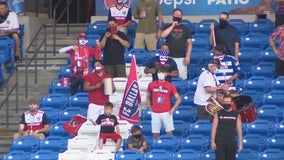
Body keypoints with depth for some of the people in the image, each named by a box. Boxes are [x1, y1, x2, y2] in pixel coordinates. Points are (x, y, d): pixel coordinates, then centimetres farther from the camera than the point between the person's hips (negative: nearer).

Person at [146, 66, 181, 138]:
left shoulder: (170, 86, 0)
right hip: (155, 113, 1)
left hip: (166, 113, -1)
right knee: (155, 135, 3)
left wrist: (172, 109, -4)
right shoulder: (151, 85, 5)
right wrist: (150, 108, 8)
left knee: (169, 133, -3)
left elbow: (178, 99, 3)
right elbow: (148, 97, 18)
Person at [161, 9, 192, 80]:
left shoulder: (185, 29, 12)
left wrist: (188, 56, -3)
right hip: (169, 57, 0)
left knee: (182, 78, -6)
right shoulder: (168, 27, 11)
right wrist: (172, 26, -7)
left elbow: (189, 43, 8)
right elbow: (162, 35, -10)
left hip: (181, 58, 0)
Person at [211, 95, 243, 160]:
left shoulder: (236, 115, 5)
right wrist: (213, 141, -5)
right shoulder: (218, 114, 3)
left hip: (231, 142, 1)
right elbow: (214, 128, 2)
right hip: (220, 142, -1)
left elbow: (239, 130, 4)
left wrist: (240, 143, -1)